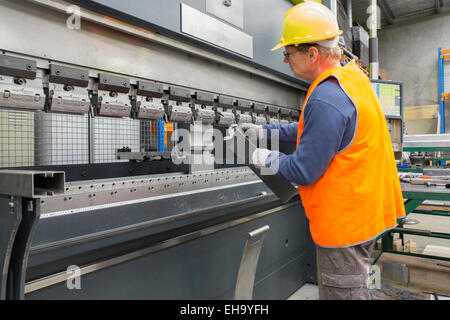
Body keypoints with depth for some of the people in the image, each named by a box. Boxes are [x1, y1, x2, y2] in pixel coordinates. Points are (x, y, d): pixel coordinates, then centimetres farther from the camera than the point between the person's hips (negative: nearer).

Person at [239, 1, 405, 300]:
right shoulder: (354, 77, 6)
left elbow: (304, 171, -22)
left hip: (345, 222, -10)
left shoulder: (326, 99, -27)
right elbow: (317, 130, 16)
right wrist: (265, 130, 14)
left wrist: (267, 159, -5)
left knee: (343, 291, 9)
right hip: (365, 211, 10)